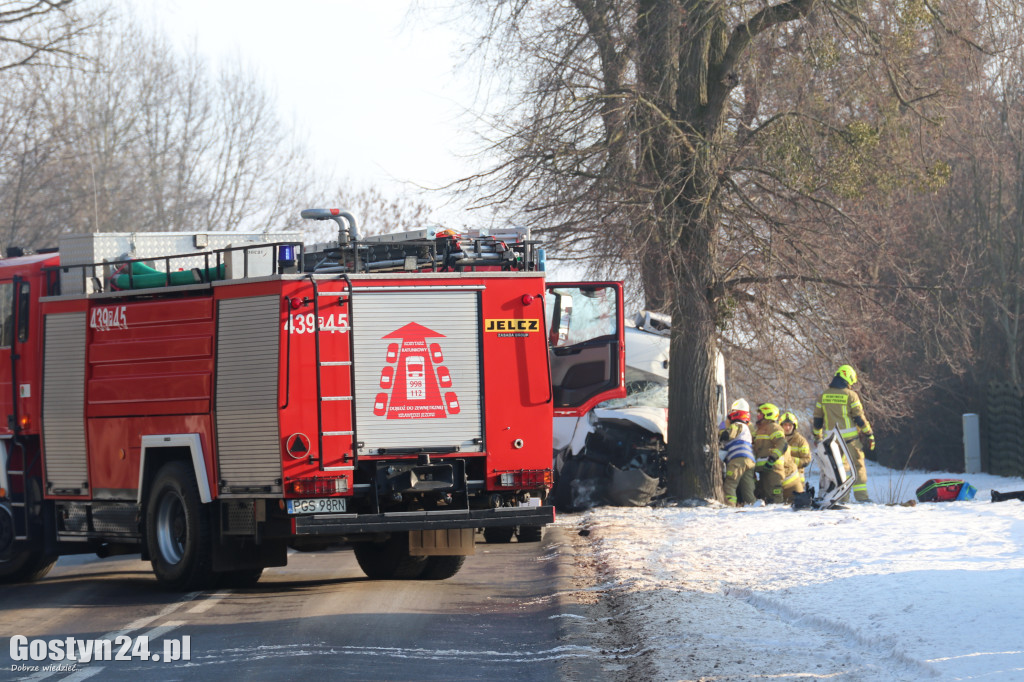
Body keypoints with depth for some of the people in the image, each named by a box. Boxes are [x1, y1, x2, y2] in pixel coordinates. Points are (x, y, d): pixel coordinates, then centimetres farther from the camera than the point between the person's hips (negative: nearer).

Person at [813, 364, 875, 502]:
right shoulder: (851, 395, -7)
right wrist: (869, 435, 1)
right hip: (850, 438, -4)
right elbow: (859, 418, -6)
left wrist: (817, 437, 22)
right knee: (858, 465, 4)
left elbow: (817, 419, 10)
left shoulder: (823, 396, 5)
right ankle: (861, 495, -1)